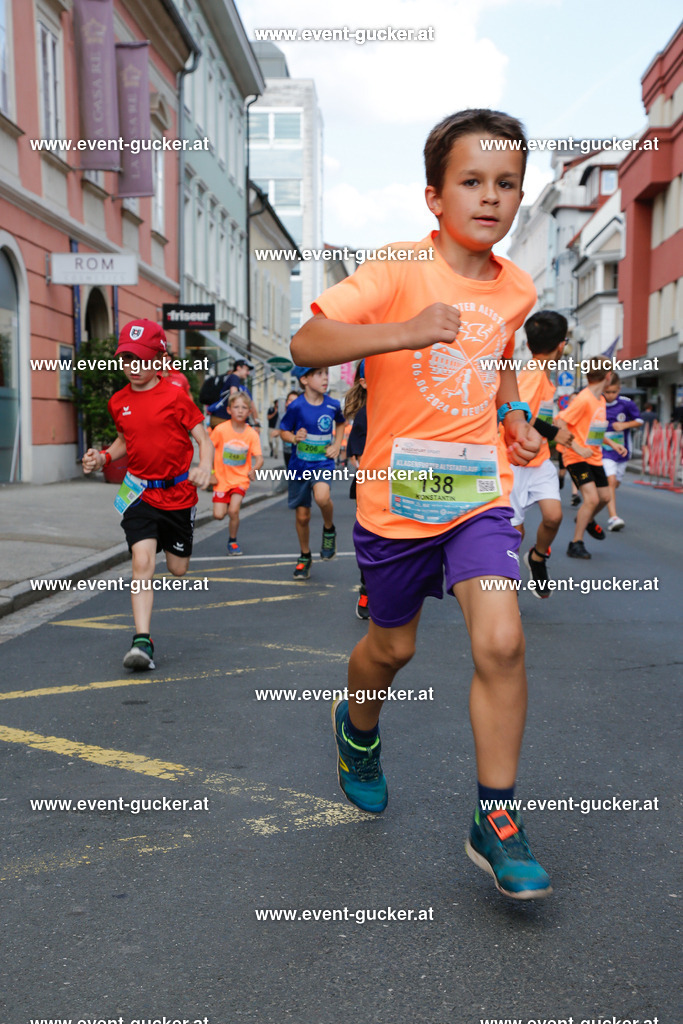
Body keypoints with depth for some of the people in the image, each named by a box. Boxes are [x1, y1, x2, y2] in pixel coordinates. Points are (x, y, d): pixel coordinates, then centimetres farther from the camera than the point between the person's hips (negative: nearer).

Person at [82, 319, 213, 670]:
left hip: (178, 493, -2)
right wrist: (103, 457, 3)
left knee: (178, 569, 10)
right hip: (140, 493, 2)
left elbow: (203, 438, -7)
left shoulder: (175, 396, -9)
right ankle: (142, 641, -16)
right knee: (142, 561, -16)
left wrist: (204, 467, -26)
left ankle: (175, 544, 50)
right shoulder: (119, 402, 4)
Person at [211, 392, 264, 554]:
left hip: (241, 478, 0)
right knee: (218, 515, -7)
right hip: (222, 478, 0)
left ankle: (232, 541, 9)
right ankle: (225, 503, 30)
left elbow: (259, 458, -14)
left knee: (233, 511, -17)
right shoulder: (221, 429, -13)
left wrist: (254, 469, -35)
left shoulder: (252, 434, -10)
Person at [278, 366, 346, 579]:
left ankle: (329, 529, 0)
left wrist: (337, 445, 4)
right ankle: (305, 557, 31)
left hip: (323, 463, 0)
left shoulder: (333, 405, -4)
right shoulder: (296, 406, -12)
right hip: (299, 465, 0)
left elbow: (340, 423, 17)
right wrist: (294, 438, -22)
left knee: (322, 496, -32)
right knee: (302, 516, 9)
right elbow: (283, 431, -1)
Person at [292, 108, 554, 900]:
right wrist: (403, 331, -38)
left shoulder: (517, 289, 5)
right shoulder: (400, 268, -12)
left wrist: (514, 414, 9)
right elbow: (305, 342, -24)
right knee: (392, 646, 15)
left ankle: (495, 820, 4)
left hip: (480, 491, 3)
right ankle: (358, 725, 51)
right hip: (395, 494, -2)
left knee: (501, 641, -15)